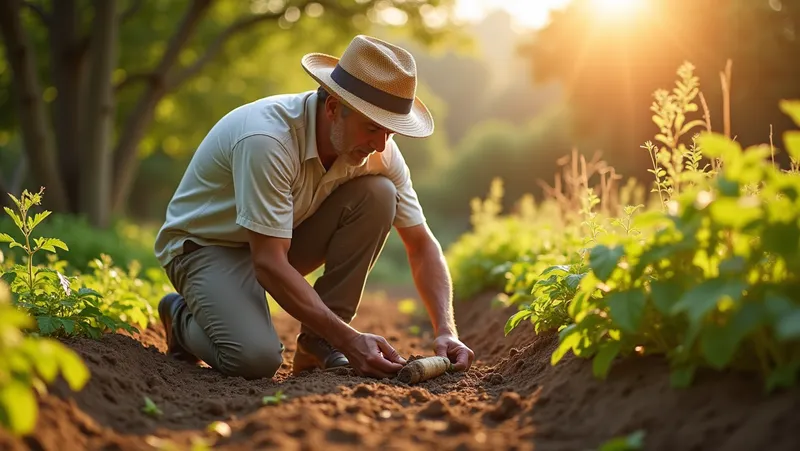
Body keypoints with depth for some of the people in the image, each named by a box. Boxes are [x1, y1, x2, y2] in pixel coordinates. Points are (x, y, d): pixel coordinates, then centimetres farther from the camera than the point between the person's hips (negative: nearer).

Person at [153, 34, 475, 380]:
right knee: (256, 358, -33)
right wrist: (349, 339, -38)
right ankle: (184, 317, 4)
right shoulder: (267, 138, -35)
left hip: (282, 237, 6)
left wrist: (446, 332, -21)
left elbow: (421, 245, -8)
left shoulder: (377, 147, -14)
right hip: (206, 244, -6)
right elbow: (268, 264, -35)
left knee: (378, 194, -18)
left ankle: (318, 343, -9)